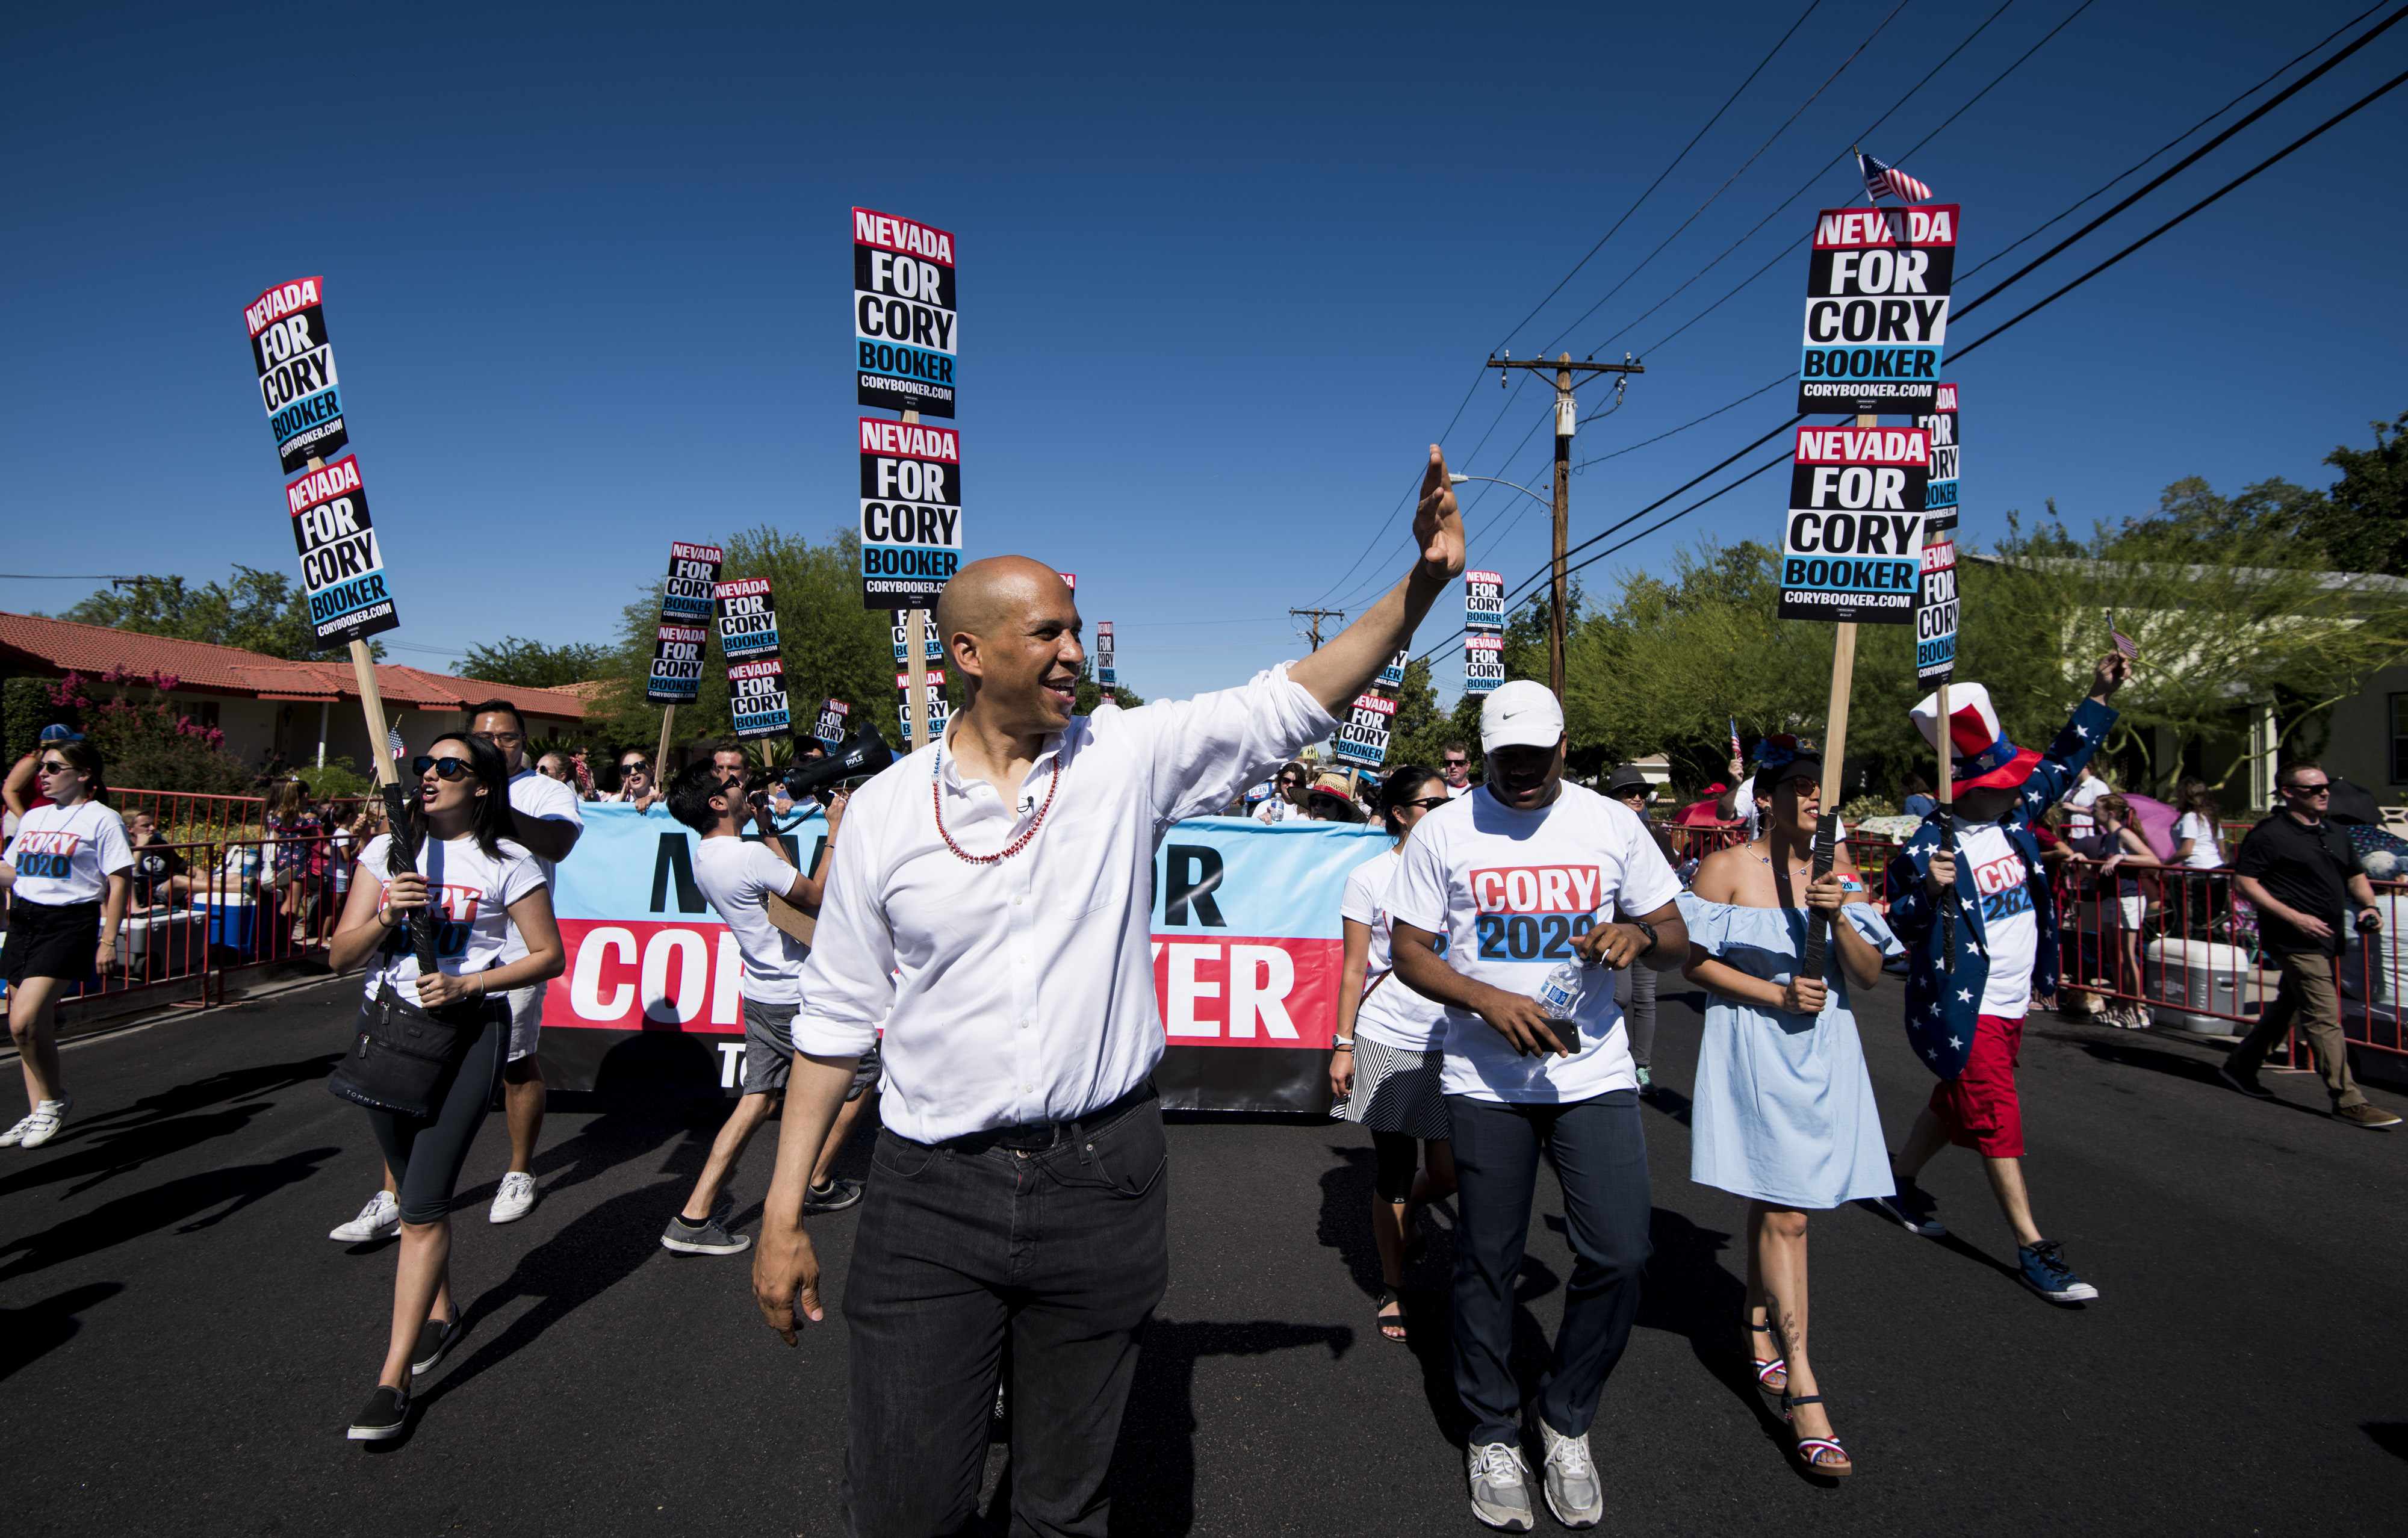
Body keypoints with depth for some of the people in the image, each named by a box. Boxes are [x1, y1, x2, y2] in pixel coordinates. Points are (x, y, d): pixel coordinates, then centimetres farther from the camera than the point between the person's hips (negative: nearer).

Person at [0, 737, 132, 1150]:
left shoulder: (102, 819, -6)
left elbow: (119, 882, -8)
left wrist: (108, 940, -11)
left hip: (69, 923, -7)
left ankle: (54, 1097, 6)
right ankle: (38, 1113, 21)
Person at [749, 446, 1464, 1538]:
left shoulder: (1129, 759, -2)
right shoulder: (886, 809, -2)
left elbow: (1290, 704, -7)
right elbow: (835, 1018, 3)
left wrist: (1422, 585, -20)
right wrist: (782, 1215, 4)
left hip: (1102, 1182, 1)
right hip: (930, 1198, 0)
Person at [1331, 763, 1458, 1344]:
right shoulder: (1369, 878, -2)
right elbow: (1353, 969, -1)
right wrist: (1342, 1045, -3)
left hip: (1450, 1040, 3)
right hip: (1386, 1040, -3)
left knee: (1448, 1173, 3)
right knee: (1393, 1167, 5)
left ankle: (1402, 1211, 38)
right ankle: (1392, 1289, 24)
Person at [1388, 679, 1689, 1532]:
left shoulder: (1613, 824, 3)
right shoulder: (1444, 831, -2)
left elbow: (1676, 939, 8)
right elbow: (1410, 953, -1)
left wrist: (1641, 934, -16)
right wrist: (1492, 1001, -18)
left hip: (1596, 1071, 1)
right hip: (1486, 1079, -1)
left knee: (1618, 1257, -2)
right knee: (1488, 1263, 8)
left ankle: (1566, 1421, 24)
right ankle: (1493, 1434, 30)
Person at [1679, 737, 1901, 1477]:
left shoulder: (1838, 873, 5)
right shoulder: (1725, 869, -7)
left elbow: (1870, 975, 1)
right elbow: (1695, 961, -7)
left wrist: (1839, 916, -16)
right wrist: (1775, 993, -16)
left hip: (1823, 1049, 5)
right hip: (1753, 1049, -5)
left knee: (1771, 1201, 15)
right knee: (1784, 1213, -8)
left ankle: (1760, 1333, 34)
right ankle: (1802, 1392, -6)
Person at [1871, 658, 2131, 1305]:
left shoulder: (2014, 814, 2)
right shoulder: (1927, 848, -21)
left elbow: (2062, 762, 13)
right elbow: (1897, 928, -18)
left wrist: (2101, 695, 7)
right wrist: (1928, 892, -37)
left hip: (2012, 1004, 8)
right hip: (1964, 1009, -8)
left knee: (1958, 1104, 19)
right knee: (1998, 1118, -2)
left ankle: (1898, 1183, 37)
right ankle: (2032, 1248, 6)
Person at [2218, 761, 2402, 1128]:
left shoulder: (2336, 833, 13)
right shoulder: (2268, 834, -12)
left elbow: (2355, 876, 23)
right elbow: (2244, 881, -15)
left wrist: (2368, 906, 2)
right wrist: (2294, 917, -20)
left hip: (2326, 940, 9)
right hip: (2295, 941, -9)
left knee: (2286, 1007, 17)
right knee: (2324, 1018, -9)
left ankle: (2240, 1066, 30)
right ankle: (2348, 1101, -5)